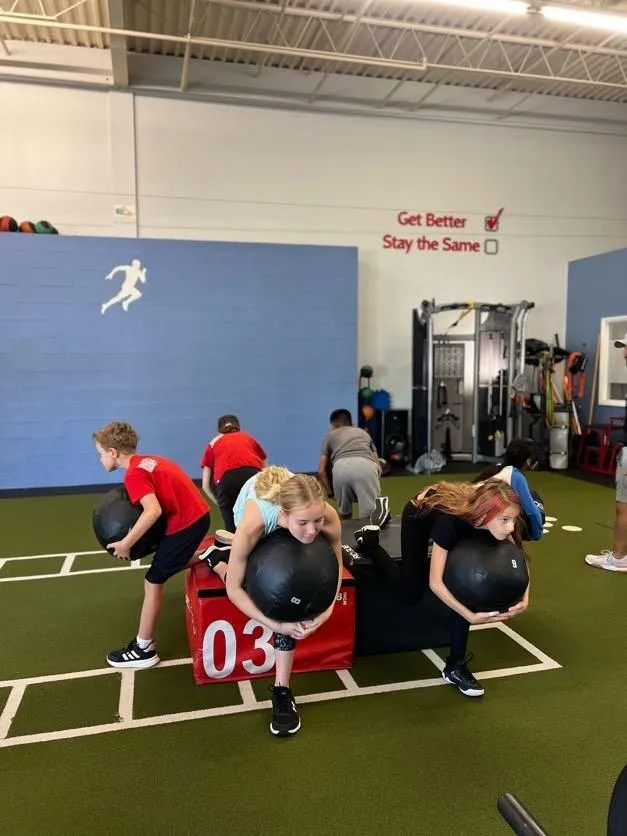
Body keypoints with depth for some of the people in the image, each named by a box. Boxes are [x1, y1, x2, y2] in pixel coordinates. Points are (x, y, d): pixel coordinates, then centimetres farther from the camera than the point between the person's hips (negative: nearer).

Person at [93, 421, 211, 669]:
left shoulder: (134, 474, -16)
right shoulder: (146, 460, 11)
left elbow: (153, 511, -30)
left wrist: (125, 544, -21)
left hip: (186, 523, -9)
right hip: (198, 514, 9)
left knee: (153, 581, 2)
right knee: (172, 563, 30)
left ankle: (144, 650, 10)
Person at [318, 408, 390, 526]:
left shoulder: (329, 435, 34)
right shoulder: (363, 433, 40)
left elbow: (321, 471, 24)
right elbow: (378, 466, 32)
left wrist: (329, 492, 36)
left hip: (342, 467, 0)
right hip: (366, 466, 1)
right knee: (370, 515, -6)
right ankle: (378, 504, -34)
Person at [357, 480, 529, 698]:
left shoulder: (497, 520, -31)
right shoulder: (451, 520, -45)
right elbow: (435, 582, -38)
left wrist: (524, 599, -31)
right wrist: (471, 615, -41)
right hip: (419, 516, -4)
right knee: (411, 594, 2)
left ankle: (455, 665, 2)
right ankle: (369, 543, 22)